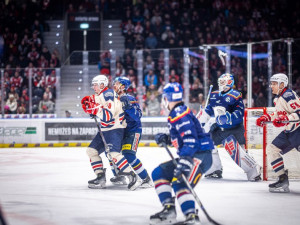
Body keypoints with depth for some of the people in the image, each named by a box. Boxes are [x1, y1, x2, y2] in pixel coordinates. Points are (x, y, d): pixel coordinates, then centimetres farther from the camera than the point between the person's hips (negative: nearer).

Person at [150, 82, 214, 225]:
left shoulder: (180, 113, -15)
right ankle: (169, 209, 7)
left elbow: (190, 138, -26)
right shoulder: (176, 113, 17)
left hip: (199, 156, -11)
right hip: (189, 155, 11)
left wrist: (184, 161, -34)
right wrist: (166, 140, 16)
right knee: (159, 173, 13)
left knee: (179, 183, -29)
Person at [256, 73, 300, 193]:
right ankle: (283, 180, 11)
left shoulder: (288, 95, -16)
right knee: (272, 149, 11)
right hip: (289, 131, 11)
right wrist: (266, 118, 18)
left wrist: (283, 119, -31)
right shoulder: (278, 99, 16)